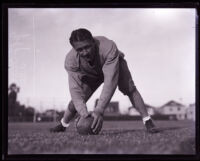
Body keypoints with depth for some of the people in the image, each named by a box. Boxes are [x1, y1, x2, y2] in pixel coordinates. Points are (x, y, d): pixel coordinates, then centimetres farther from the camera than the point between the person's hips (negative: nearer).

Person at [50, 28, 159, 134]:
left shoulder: (109, 47, -46)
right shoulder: (70, 60, -36)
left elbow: (110, 81, -51)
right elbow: (75, 90, -38)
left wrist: (99, 111, -59)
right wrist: (84, 114, -55)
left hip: (113, 64, -2)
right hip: (91, 74, 2)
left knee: (128, 88, -25)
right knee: (78, 97, -8)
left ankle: (147, 121, -21)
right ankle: (63, 124, 17)